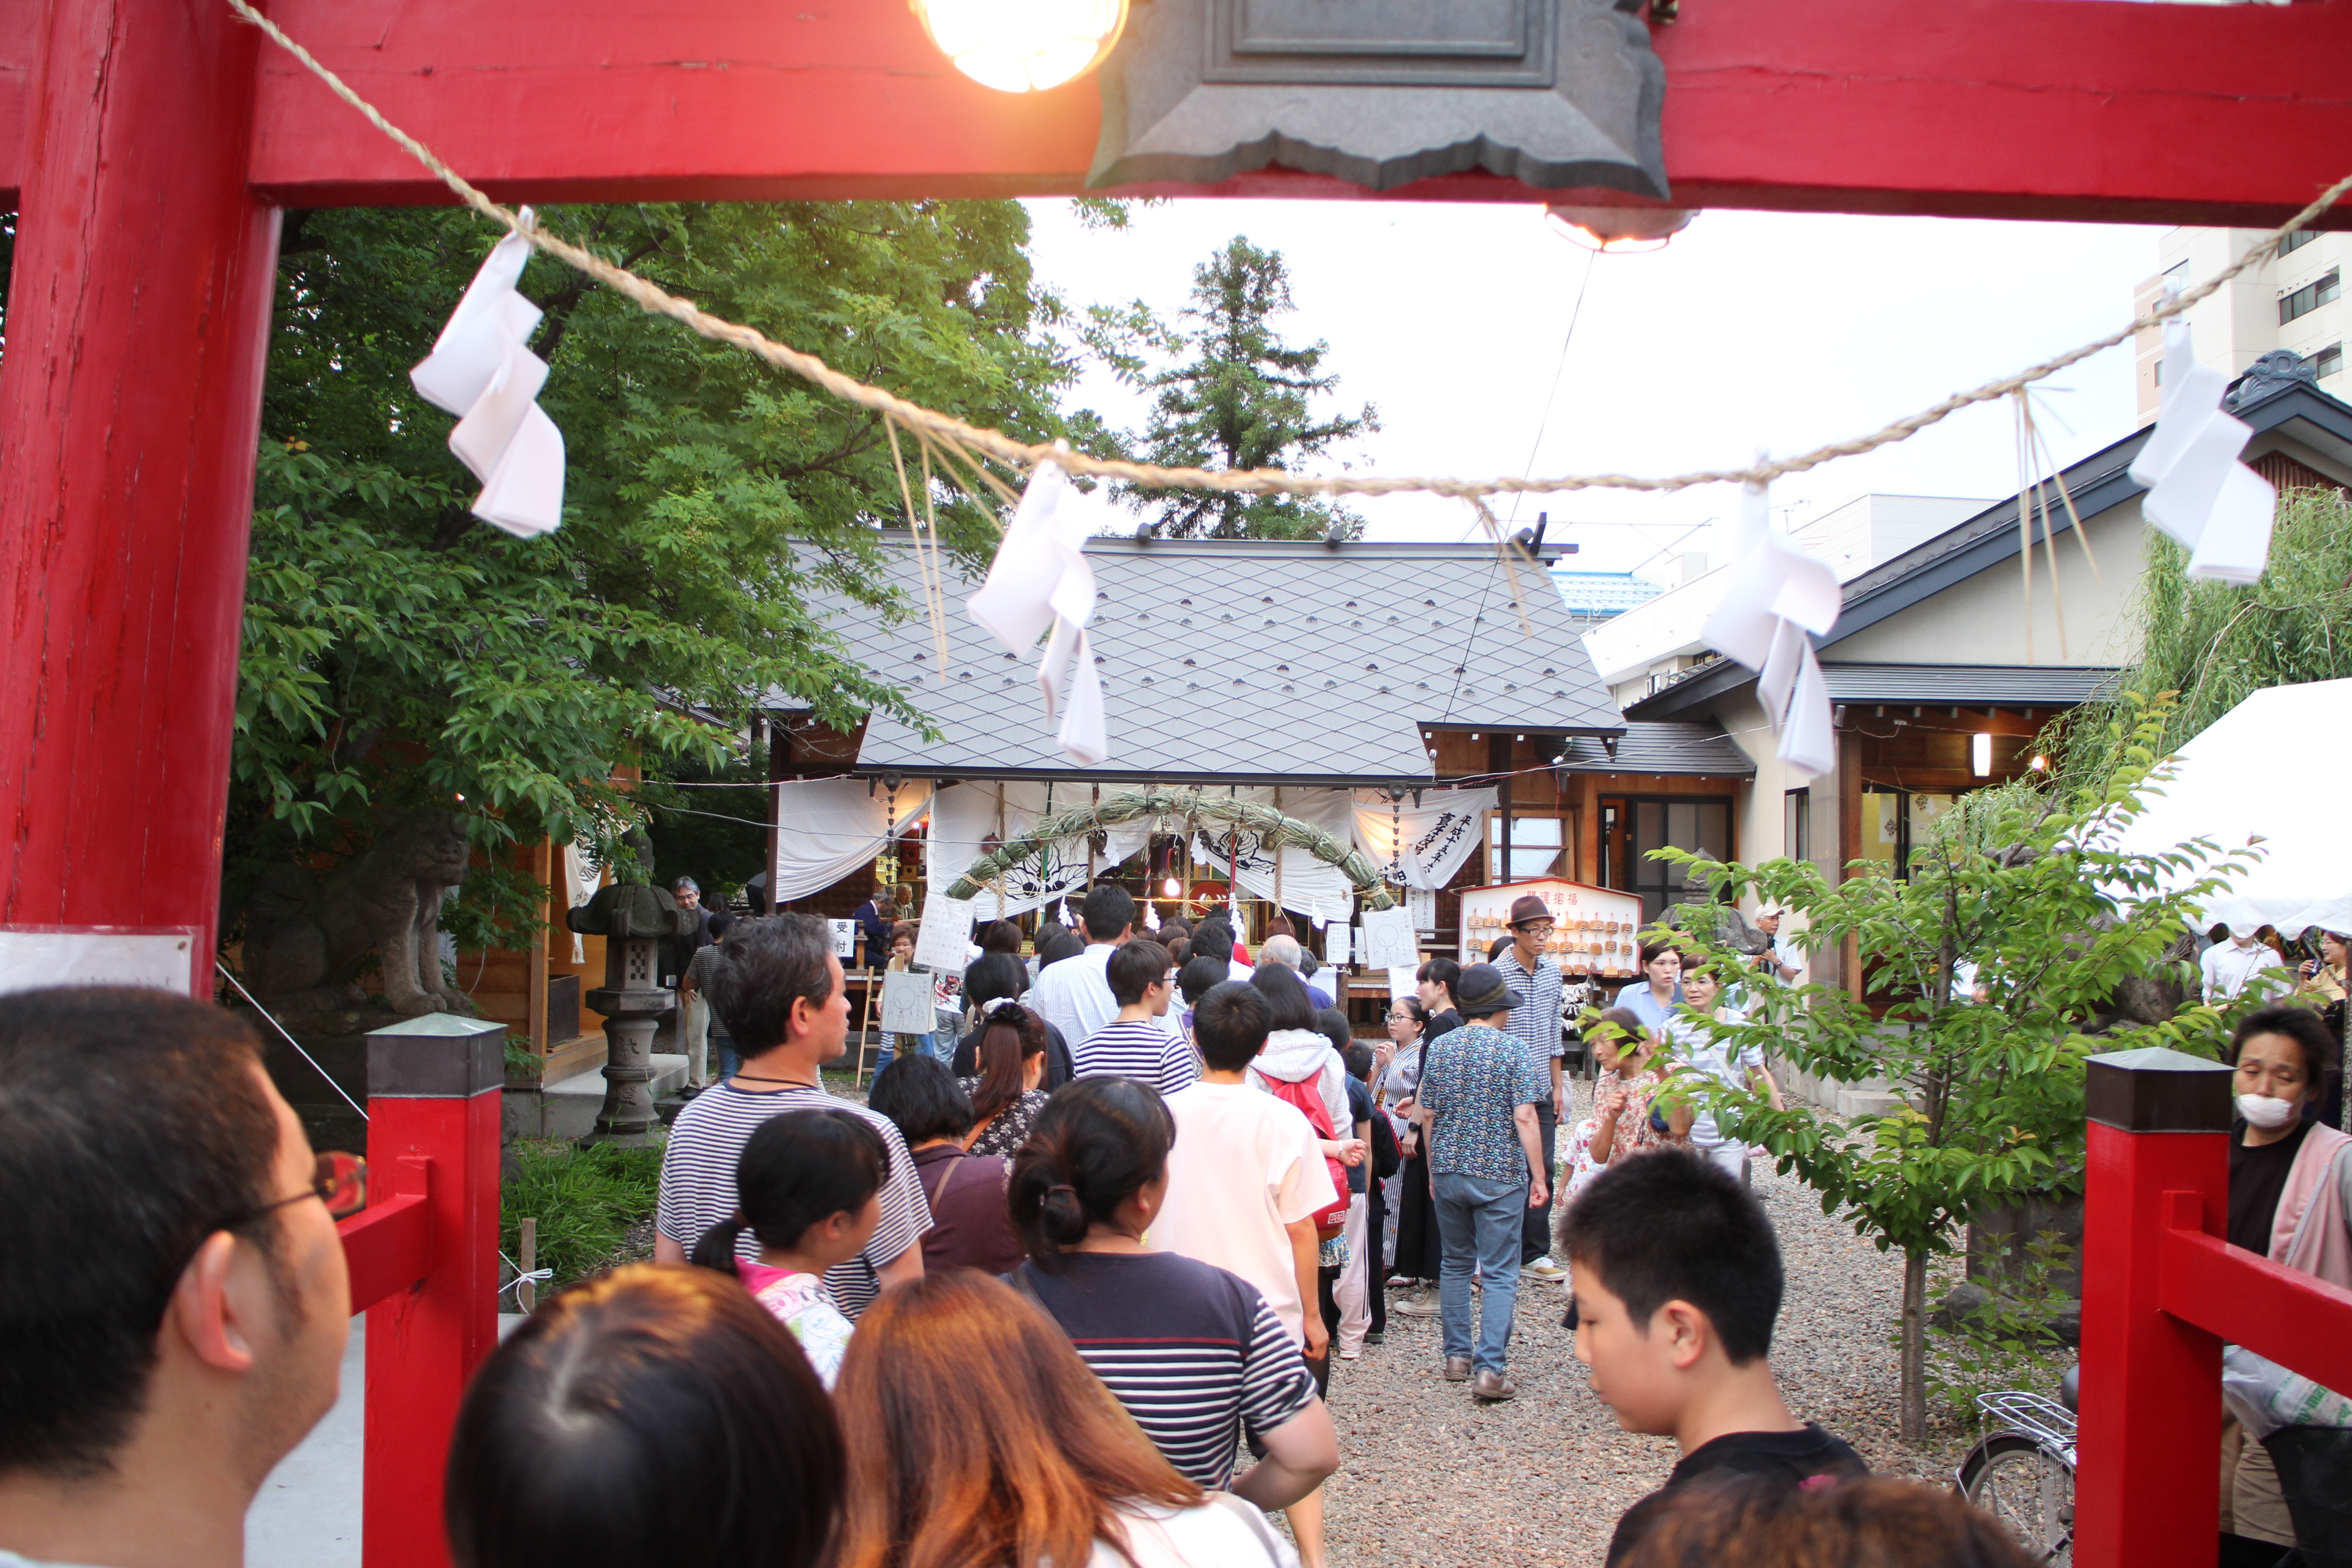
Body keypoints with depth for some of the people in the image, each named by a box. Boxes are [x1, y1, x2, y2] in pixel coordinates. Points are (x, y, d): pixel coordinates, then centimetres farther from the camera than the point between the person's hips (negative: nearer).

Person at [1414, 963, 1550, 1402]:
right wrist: (1539, 1177, -8)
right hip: (1500, 1175, -4)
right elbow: (1524, 1118, -14)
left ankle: (1457, 1355, 23)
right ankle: (1490, 1368, -7)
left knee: (1456, 1264, 18)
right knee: (1500, 1274, 0)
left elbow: (1427, 1115, 7)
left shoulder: (1439, 1047, 3)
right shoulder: (1512, 1049, -8)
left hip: (1449, 1172, 4)